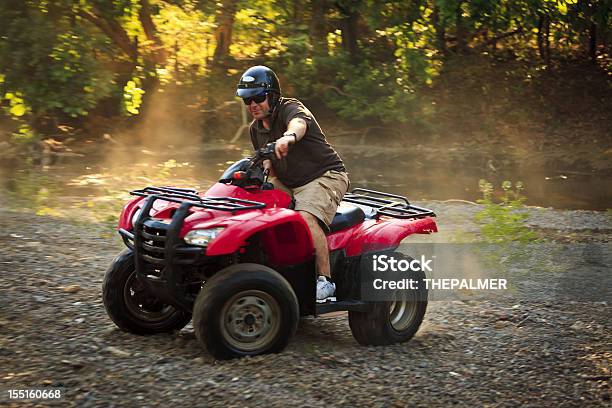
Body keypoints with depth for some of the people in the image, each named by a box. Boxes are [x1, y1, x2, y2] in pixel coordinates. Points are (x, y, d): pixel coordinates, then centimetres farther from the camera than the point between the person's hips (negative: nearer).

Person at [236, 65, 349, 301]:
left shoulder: (290, 108, -16)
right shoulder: (255, 129, 9)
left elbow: (299, 123, -43)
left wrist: (289, 136, -67)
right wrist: (266, 166, -5)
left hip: (325, 176, -9)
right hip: (287, 183, 9)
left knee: (306, 217, -33)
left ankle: (325, 281, -29)